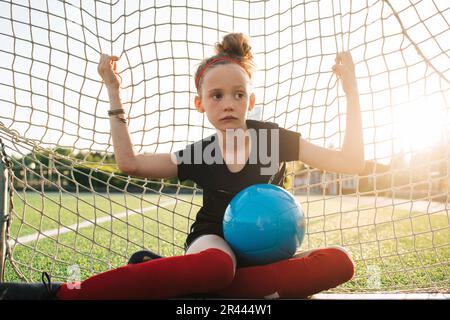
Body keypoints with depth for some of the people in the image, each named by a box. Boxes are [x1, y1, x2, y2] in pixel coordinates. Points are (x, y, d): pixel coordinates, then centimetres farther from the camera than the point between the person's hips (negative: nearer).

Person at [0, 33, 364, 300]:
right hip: (214, 245, -2)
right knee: (218, 265, -41)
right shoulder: (200, 154, -5)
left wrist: (351, 90, -16)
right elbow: (130, 162, -7)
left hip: (262, 256, 3)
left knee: (340, 261, -29)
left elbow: (351, 162, -9)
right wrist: (114, 93, -5)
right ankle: (65, 293, -38)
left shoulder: (274, 137, -7)